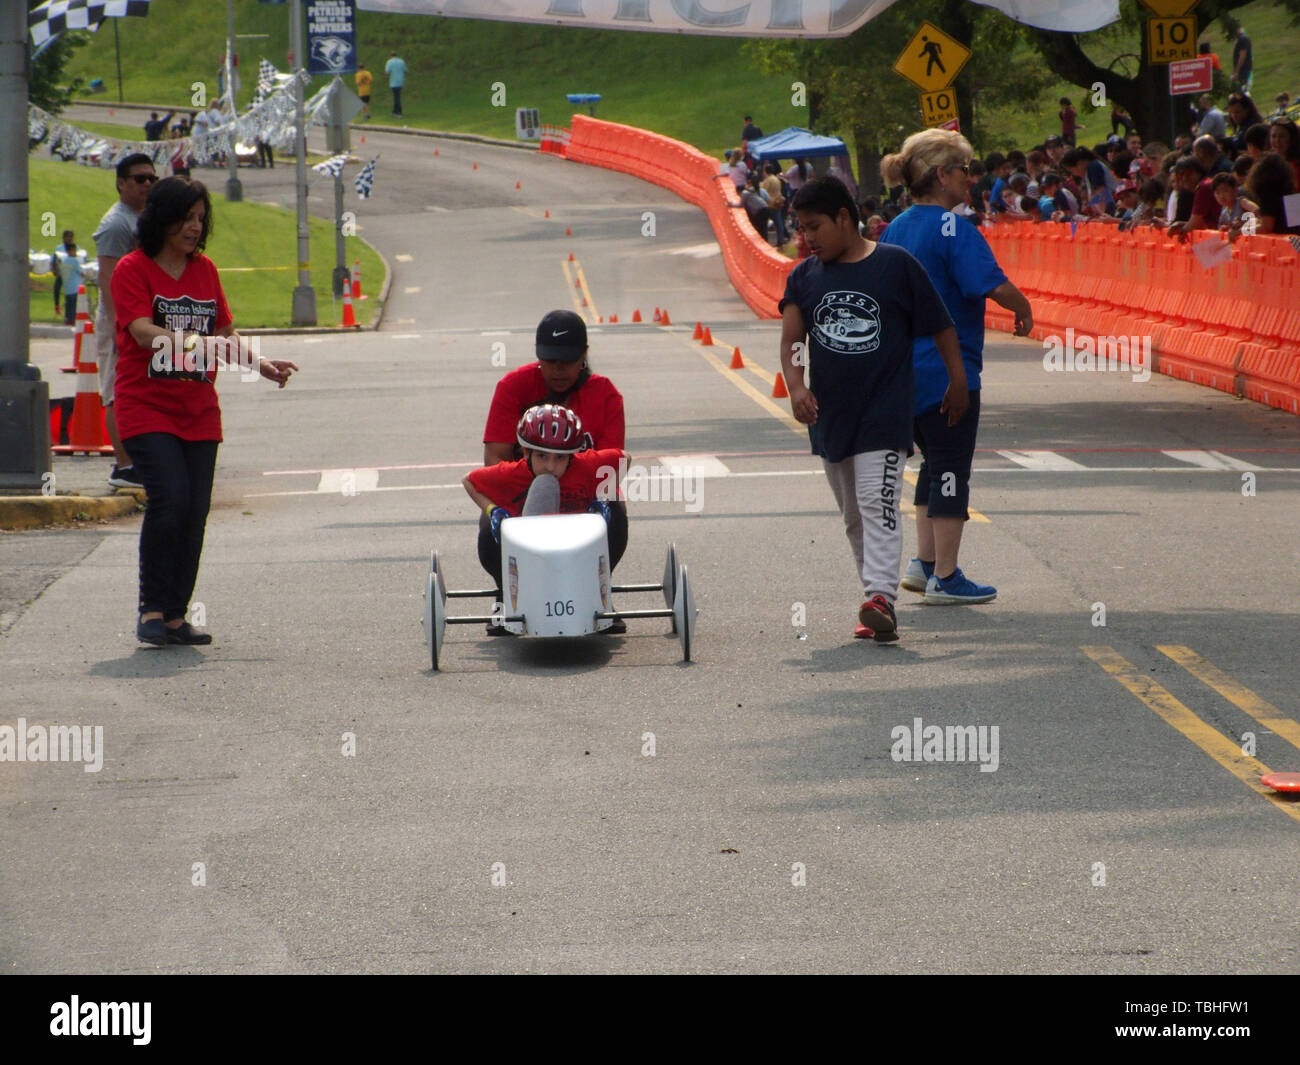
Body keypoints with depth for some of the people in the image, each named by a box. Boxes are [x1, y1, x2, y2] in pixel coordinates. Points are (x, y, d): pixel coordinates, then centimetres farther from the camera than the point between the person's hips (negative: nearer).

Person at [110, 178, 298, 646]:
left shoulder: (205, 269, 13)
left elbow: (224, 333, 19)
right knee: (169, 500, -19)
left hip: (199, 413, 5)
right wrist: (195, 342, -32)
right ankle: (151, 611, -9)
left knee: (195, 511, 0)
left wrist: (260, 364, 3)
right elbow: (143, 331, -18)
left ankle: (176, 615, 8)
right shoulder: (133, 269, -5)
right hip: (146, 409, -5)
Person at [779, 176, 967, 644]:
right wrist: (796, 386, -19)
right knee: (853, 515, 12)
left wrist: (957, 381, 6)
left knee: (878, 504, -17)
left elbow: (940, 325, 3)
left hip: (885, 410, -5)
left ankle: (880, 597, -26)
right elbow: (791, 340, -1)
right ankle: (877, 599, 21)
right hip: (829, 413, 5)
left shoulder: (896, 265, -5)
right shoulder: (804, 276, 6)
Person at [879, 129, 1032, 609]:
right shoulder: (954, 231, -16)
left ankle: (923, 563, 20)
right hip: (949, 369, -8)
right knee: (951, 470, -1)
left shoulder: (896, 229, 9)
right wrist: (1024, 310, -6)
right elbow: (994, 286, -25)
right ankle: (944, 578, 2)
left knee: (934, 462, 20)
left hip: (905, 367, 8)